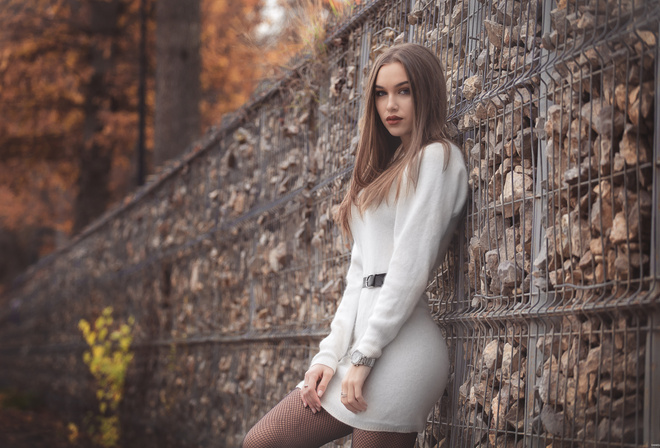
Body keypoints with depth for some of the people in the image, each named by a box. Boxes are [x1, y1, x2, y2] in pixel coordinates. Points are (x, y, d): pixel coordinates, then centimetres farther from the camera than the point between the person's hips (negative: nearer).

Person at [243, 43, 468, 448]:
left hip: (397, 350, -9)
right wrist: (331, 355, 6)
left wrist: (364, 357, -16)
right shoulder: (387, 170, 24)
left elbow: (411, 267, -14)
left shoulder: (437, 158, -4)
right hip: (363, 347, 9)